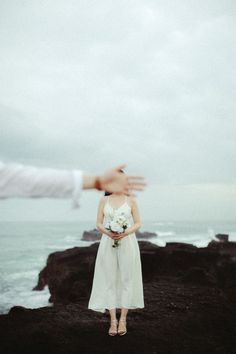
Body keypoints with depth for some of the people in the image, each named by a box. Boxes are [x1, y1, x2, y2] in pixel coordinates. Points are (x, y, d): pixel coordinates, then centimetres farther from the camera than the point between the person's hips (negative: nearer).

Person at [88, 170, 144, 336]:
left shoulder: (131, 200, 2)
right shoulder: (104, 200, 6)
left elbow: (138, 223, 1)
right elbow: (99, 223, 4)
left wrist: (125, 233, -18)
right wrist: (108, 233, -16)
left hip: (127, 244, -1)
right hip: (108, 244, 1)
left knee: (126, 279, 2)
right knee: (110, 280, 2)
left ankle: (123, 320, 13)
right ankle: (113, 321, 10)